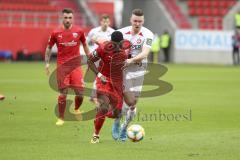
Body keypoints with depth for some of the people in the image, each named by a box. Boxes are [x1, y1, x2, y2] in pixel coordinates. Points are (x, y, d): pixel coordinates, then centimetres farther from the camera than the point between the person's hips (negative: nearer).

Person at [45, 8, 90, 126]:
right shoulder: (56, 33, -1)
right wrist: (47, 63, 4)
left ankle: (76, 109, 27)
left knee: (80, 92, -5)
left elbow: (84, 44, 16)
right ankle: (61, 118, 12)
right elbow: (49, 47, 11)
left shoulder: (79, 31, 1)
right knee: (63, 93, -1)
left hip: (76, 65, 1)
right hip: (62, 66, -1)